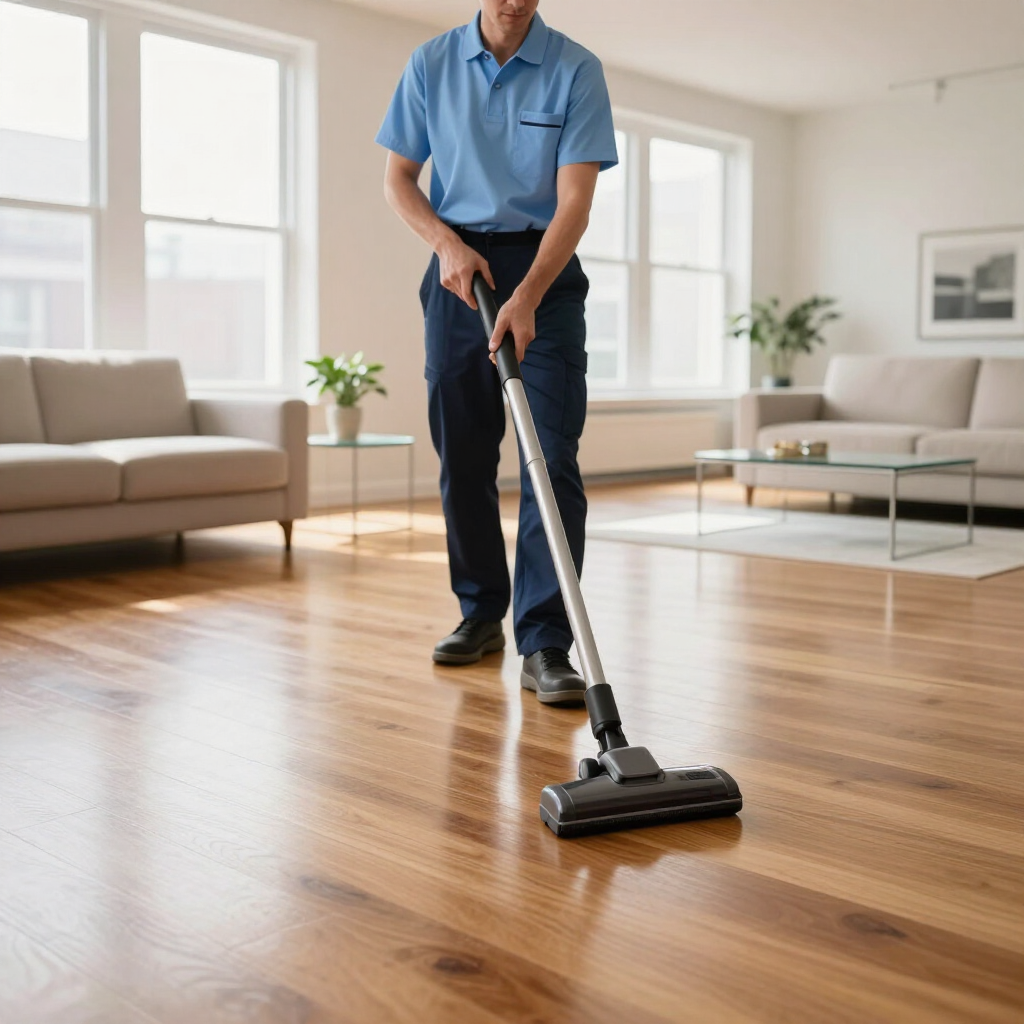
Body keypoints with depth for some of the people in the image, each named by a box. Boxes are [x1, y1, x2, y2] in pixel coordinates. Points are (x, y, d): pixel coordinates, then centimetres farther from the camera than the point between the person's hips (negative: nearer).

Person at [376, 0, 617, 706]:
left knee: (552, 458, -12)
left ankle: (546, 645, -10)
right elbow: (399, 179, 8)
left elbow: (574, 202, -13)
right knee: (463, 459, 6)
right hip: (458, 268, 3)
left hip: (544, 273, -3)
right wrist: (447, 242, -11)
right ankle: (482, 615, 21)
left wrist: (525, 299, -25)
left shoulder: (575, 71, -6)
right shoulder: (432, 64, 4)